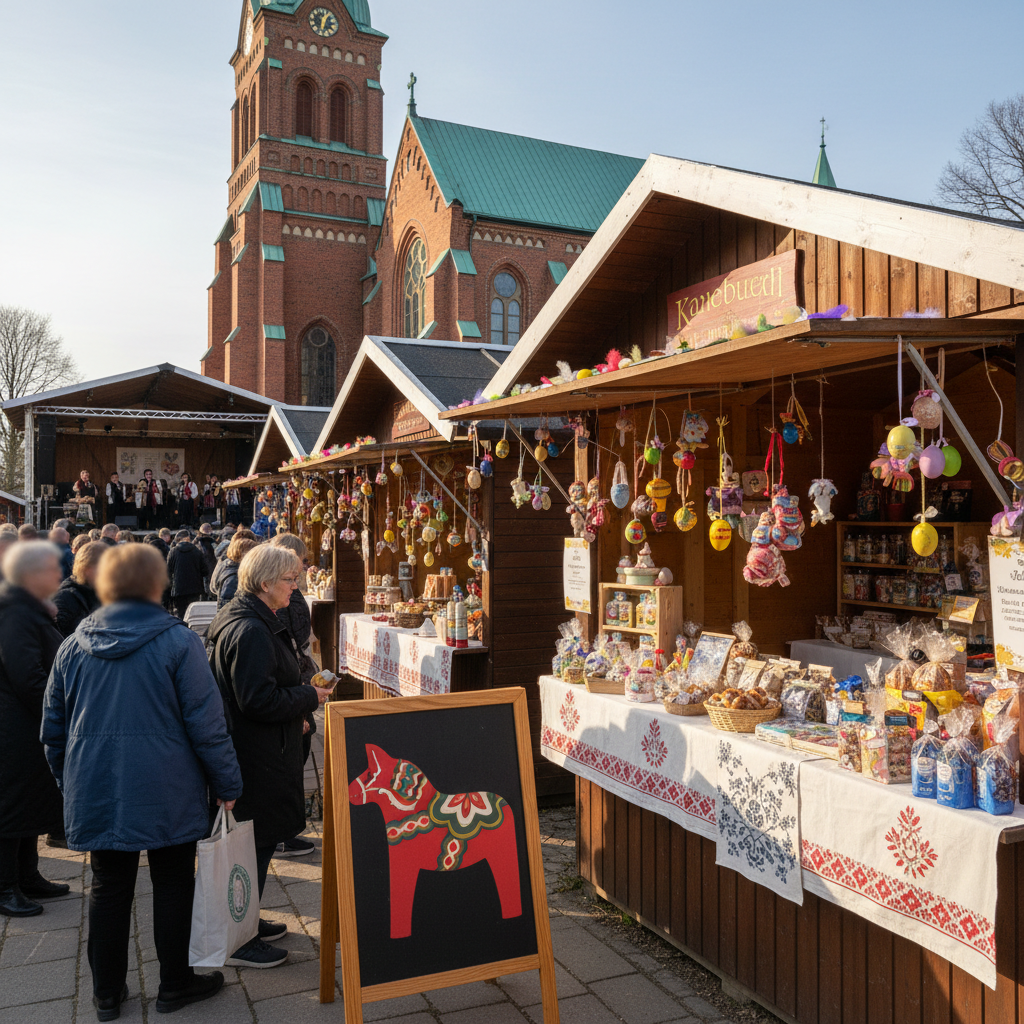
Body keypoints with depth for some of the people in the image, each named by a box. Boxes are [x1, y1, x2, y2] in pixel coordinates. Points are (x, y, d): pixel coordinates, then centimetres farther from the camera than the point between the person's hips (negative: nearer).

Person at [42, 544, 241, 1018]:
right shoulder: (178, 641, -12)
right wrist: (227, 784, -3)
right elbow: (206, 725, -13)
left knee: (109, 886, 15)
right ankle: (175, 984, 24)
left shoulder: (74, 645, 2)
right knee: (173, 884, 11)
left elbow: (54, 726, 10)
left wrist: (68, 779, 24)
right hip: (166, 795, -4)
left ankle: (107, 992, 26)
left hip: (96, 794, 4)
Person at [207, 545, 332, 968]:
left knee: (253, 839, 21)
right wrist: (310, 696, -15)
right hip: (257, 757, -11)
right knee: (254, 842, 0)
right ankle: (238, 942, 13)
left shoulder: (247, 620, 12)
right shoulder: (250, 631, -23)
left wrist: (301, 691, 12)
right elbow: (259, 700, -27)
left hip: (250, 752, 11)